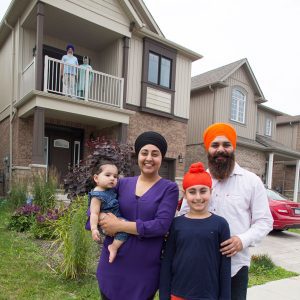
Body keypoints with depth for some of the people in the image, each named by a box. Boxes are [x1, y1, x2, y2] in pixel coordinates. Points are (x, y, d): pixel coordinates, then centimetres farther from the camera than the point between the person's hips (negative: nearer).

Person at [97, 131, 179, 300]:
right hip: (112, 263, 3)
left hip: (145, 268, -3)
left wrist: (120, 225, -16)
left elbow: (162, 225, -17)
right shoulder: (123, 184, 4)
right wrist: (106, 222, -16)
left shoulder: (169, 189, -6)